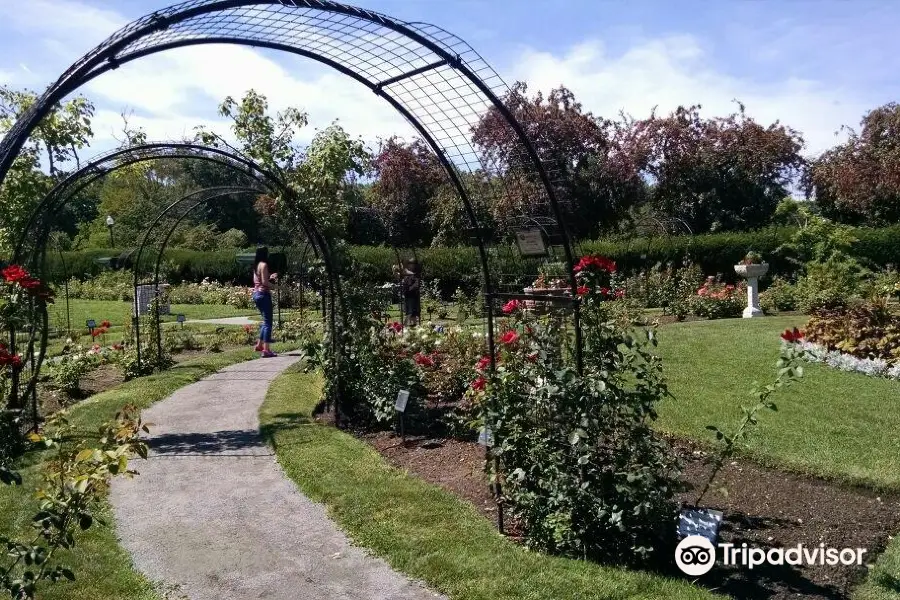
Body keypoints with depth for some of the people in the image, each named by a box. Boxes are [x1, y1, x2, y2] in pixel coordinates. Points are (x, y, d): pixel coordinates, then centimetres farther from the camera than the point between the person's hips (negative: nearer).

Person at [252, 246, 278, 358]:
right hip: (263, 294, -10)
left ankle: (260, 345, 26)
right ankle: (266, 350, -12)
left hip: (257, 294, 10)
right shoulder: (264, 265, -12)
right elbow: (264, 282, -19)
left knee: (265, 321, 21)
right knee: (268, 322, -8)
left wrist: (270, 277, 18)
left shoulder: (257, 265, 15)